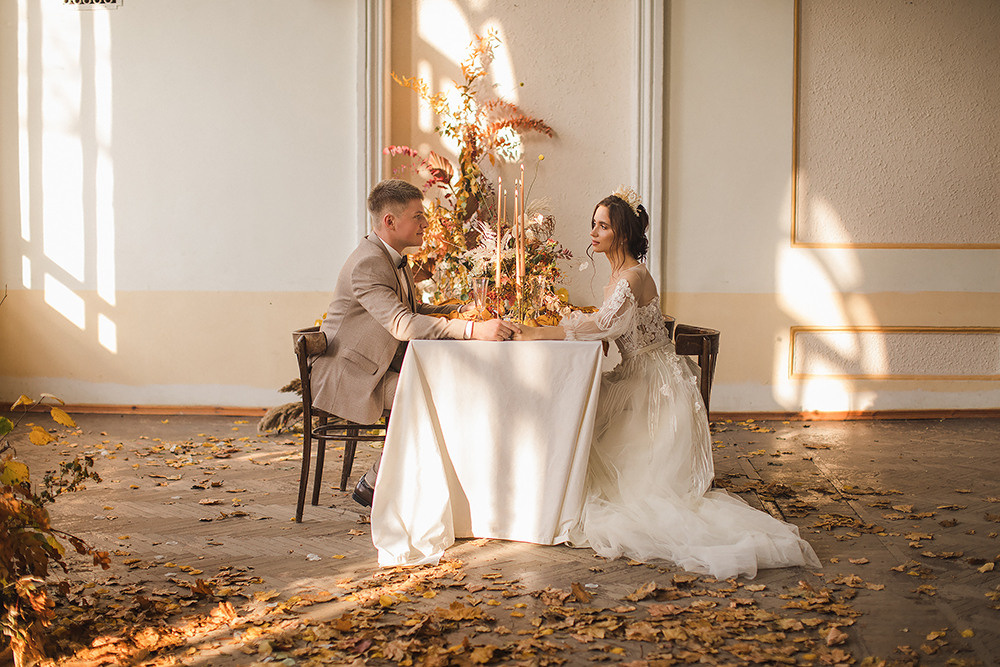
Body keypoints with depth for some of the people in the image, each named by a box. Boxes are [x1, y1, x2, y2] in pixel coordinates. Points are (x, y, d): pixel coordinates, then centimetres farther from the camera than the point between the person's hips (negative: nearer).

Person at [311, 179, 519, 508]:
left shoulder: (394, 258, 10)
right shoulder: (367, 264, -23)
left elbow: (413, 310, 22)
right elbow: (402, 324, -37)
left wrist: (461, 309, 4)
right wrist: (474, 330, -44)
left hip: (378, 369, 10)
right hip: (344, 375, -9)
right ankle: (373, 486, -10)